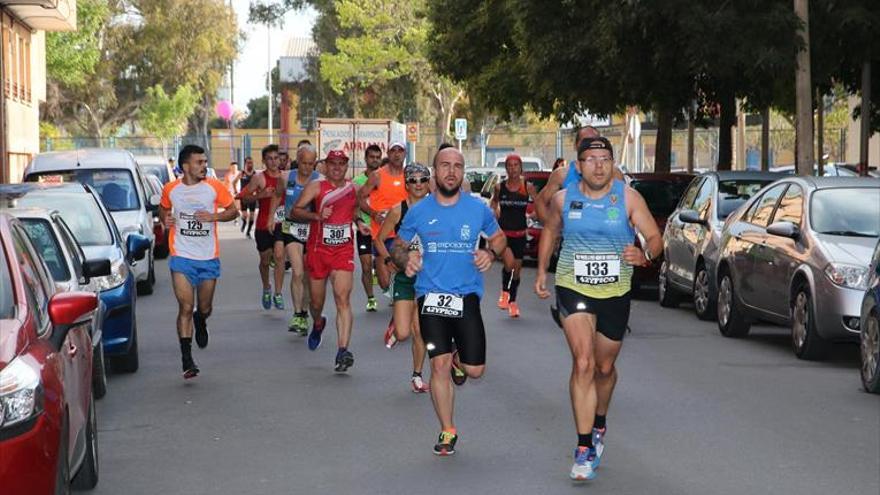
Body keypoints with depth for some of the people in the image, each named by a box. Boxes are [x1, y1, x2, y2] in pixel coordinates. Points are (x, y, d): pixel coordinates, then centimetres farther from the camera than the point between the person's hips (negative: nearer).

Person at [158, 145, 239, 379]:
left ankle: (200, 322, 49)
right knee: (186, 308, -10)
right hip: (182, 257, -1)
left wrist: (214, 216, -12)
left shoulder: (214, 187, -1)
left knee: (205, 308, 11)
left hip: (209, 257, 1)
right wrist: (166, 219, -2)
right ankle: (186, 359, -7)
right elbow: (163, 209, 20)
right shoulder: (171, 190, 1)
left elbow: (233, 211, 5)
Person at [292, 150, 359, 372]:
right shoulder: (316, 187, -3)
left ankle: (342, 351, -23)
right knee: (317, 301, 12)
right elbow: (295, 210, -9)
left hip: (343, 250, 1)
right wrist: (317, 216, -23)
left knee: (343, 299, -16)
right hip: (318, 249, -1)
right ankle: (318, 325, 50)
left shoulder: (354, 189, 8)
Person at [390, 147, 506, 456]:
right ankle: (447, 431, 8)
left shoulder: (478, 209, 2)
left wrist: (491, 253, -5)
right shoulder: (418, 211, 2)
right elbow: (397, 246, 13)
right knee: (439, 364, -7)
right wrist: (405, 259, -10)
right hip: (430, 296, -1)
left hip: (467, 295, 1)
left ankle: (459, 361, 38)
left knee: (475, 370, -1)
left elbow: (499, 237, 18)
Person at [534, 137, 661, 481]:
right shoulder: (563, 199, -2)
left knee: (604, 367, 16)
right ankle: (584, 447, -18)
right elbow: (549, 231, 17)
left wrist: (644, 255, -29)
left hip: (615, 293, 1)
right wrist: (541, 270, 9)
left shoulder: (628, 198, -6)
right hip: (573, 288, -1)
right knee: (583, 363, -18)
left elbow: (655, 238, -7)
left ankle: (599, 423, 46)